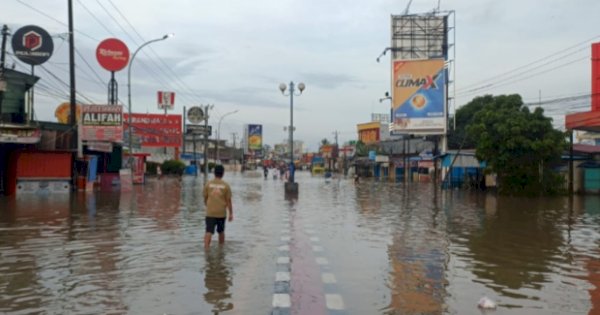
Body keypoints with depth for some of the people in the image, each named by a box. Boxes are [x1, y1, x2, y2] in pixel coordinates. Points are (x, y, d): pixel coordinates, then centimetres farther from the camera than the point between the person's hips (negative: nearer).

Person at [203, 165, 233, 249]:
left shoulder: (208, 184, -3)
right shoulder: (226, 185, -4)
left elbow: (205, 198, 5)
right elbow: (228, 201, -3)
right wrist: (231, 213, 5)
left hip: (210, 212, -1)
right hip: (221, 213, 1)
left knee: (209, 232, -5)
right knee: (221, 231, 18)